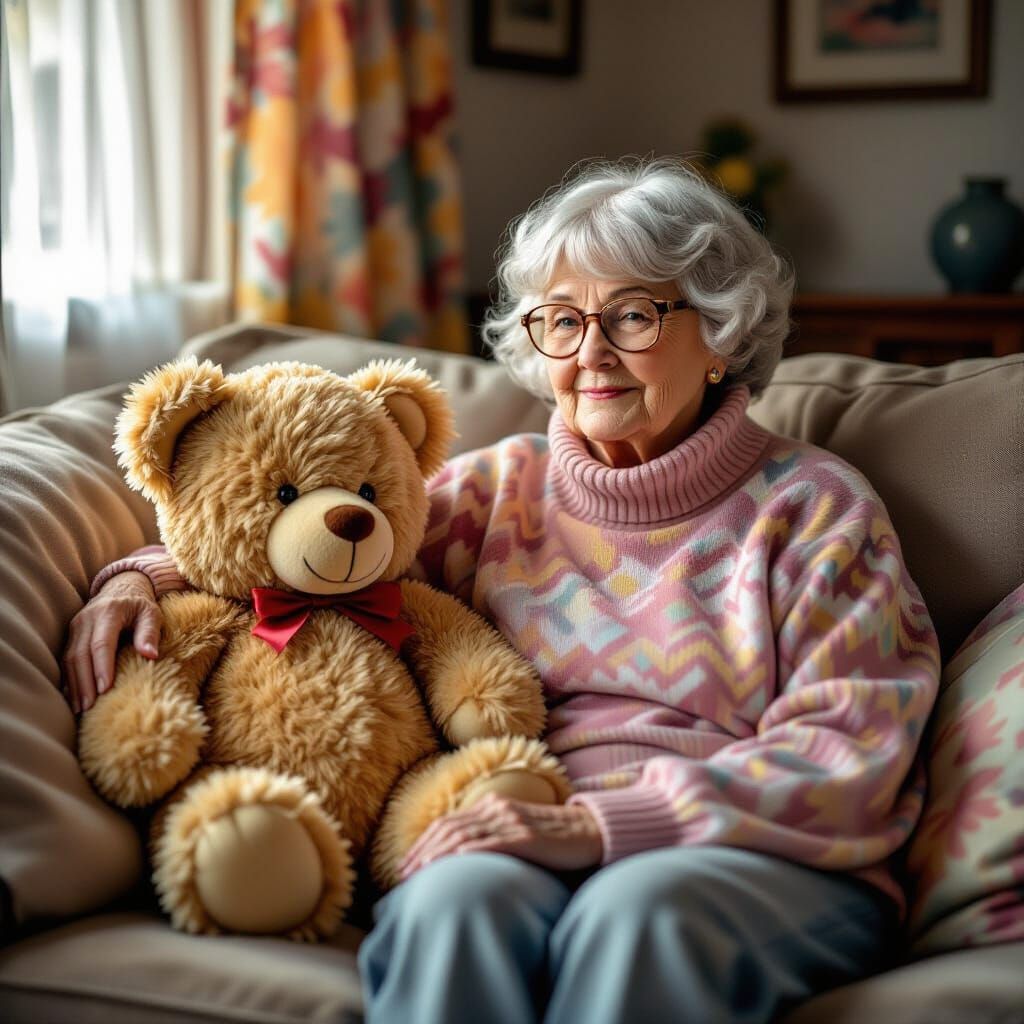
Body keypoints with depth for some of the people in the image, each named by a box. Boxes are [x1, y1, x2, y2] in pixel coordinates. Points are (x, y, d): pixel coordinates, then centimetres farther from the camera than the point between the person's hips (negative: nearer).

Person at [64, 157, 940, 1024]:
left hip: (765, 858, -2)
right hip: (531, 848, 3)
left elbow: (847, 752, -6)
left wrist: (601, 822, -18)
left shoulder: (813, 508, 6)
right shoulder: (503, 487, 17)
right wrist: (146, 576, 1)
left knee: (637, 909, -37)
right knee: (458, 898, -33)